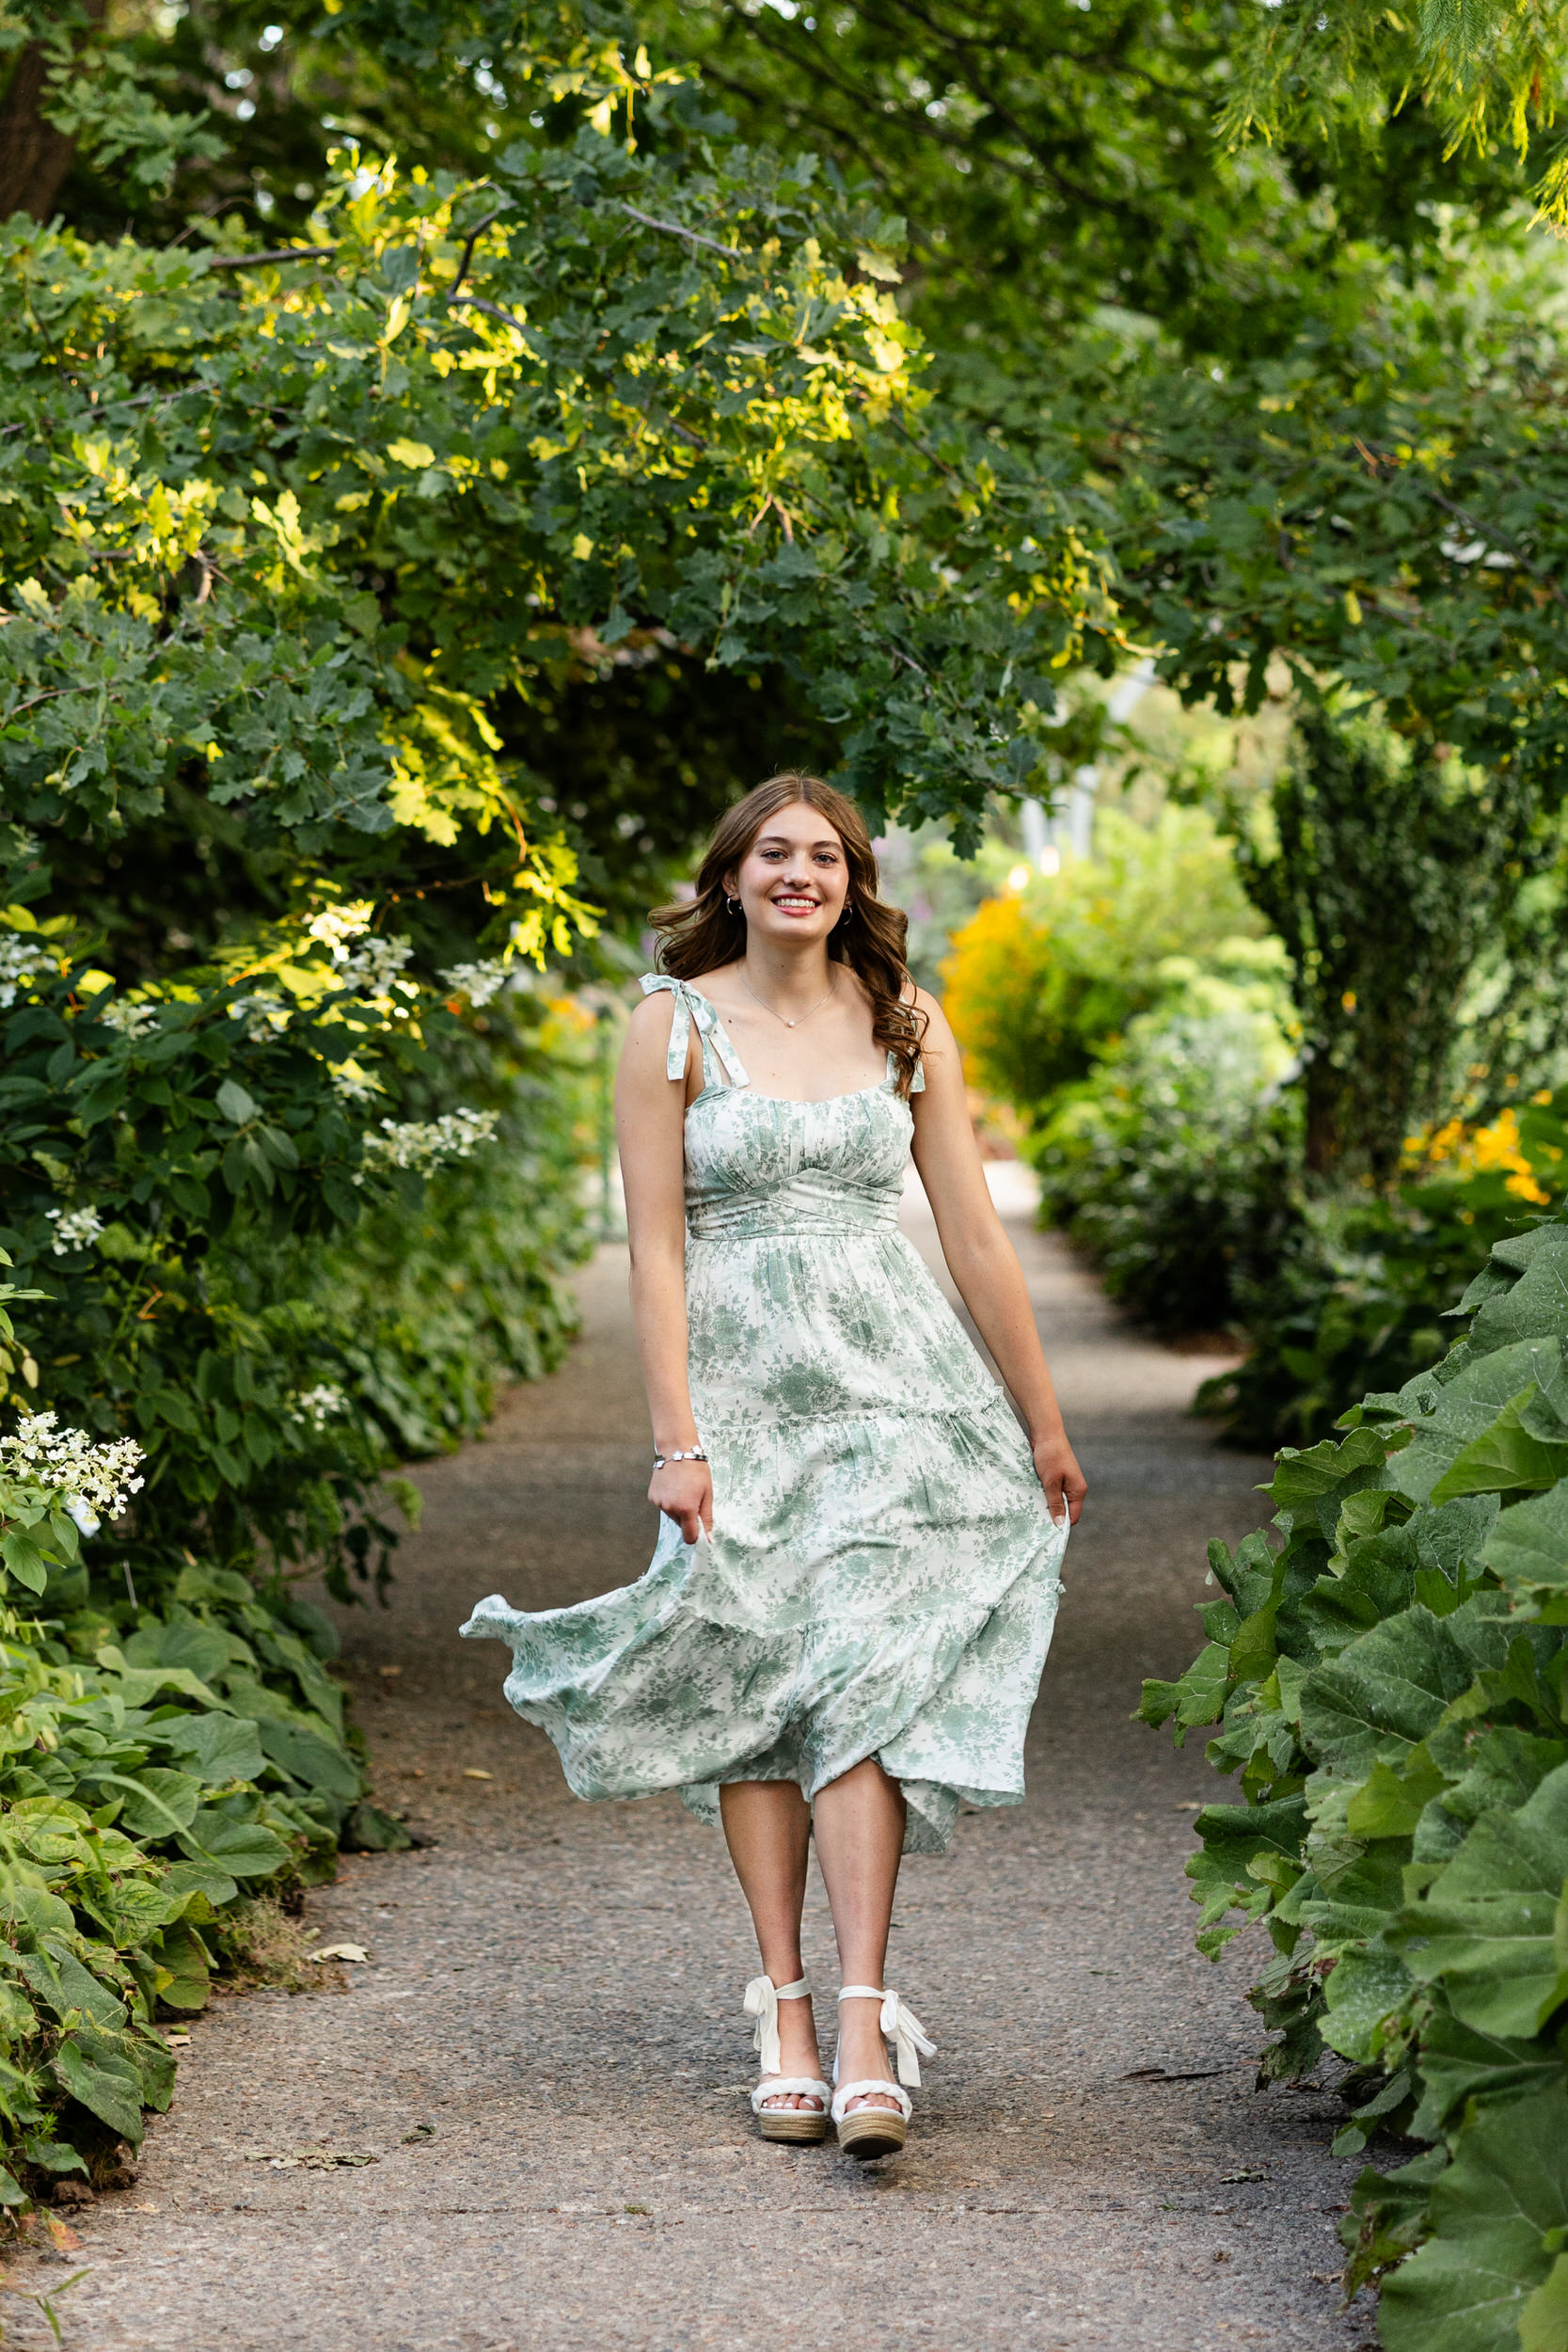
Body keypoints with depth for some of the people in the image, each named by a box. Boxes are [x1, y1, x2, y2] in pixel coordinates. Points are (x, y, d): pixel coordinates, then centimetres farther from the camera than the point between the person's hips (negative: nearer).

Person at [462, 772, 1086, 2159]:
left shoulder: (904, 1019, 8)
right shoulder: (674, 1026, 2)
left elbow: (974, 1235, 10)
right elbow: (655, 1249, -1)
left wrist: (1044, 1423, 13)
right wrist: (677, 1442, -9)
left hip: (889, 1376, 0)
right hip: (739, 1382, 0)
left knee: (860, 1675, -12)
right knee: (751, 1688, -1)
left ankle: (864, 2037, -18)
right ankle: (787, 2024, 5)